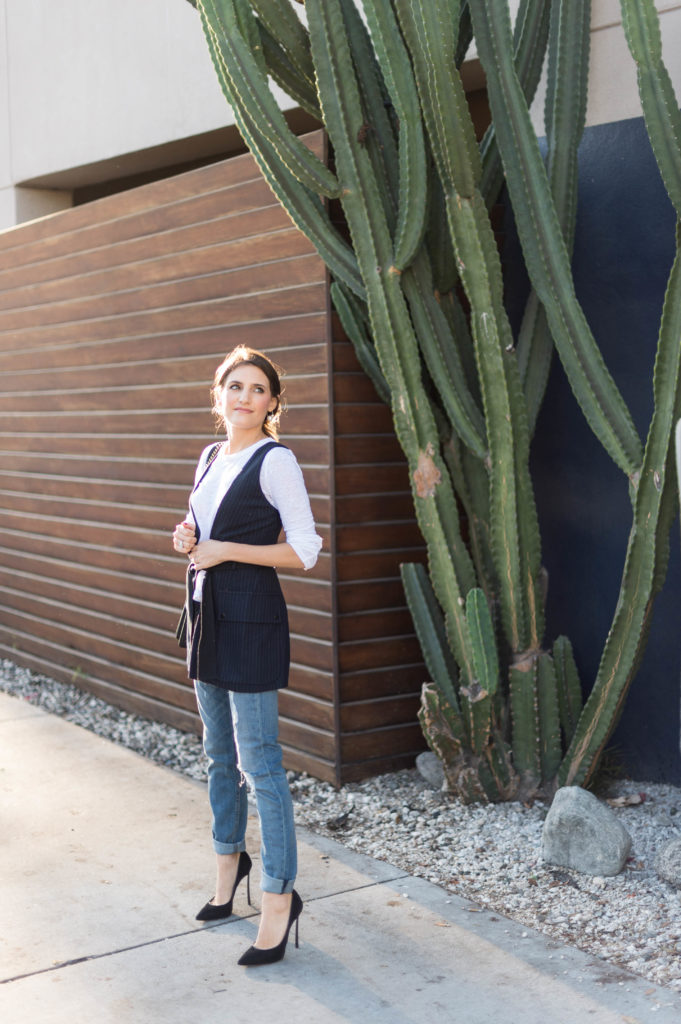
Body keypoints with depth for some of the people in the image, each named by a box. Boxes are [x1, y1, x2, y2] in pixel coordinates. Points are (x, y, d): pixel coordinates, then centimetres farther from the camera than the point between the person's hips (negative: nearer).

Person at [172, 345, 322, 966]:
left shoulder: (274, 460, -11)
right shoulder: (211, 458, 12)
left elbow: (304, 550, -14)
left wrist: (224, 551, -16)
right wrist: (188, 539, 2)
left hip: (251, 617, -8)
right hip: (207, 613, 8)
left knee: (258, 761, -6)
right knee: (219, 753, 18)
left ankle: (279, 896, 3)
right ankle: (230, 862, 35)